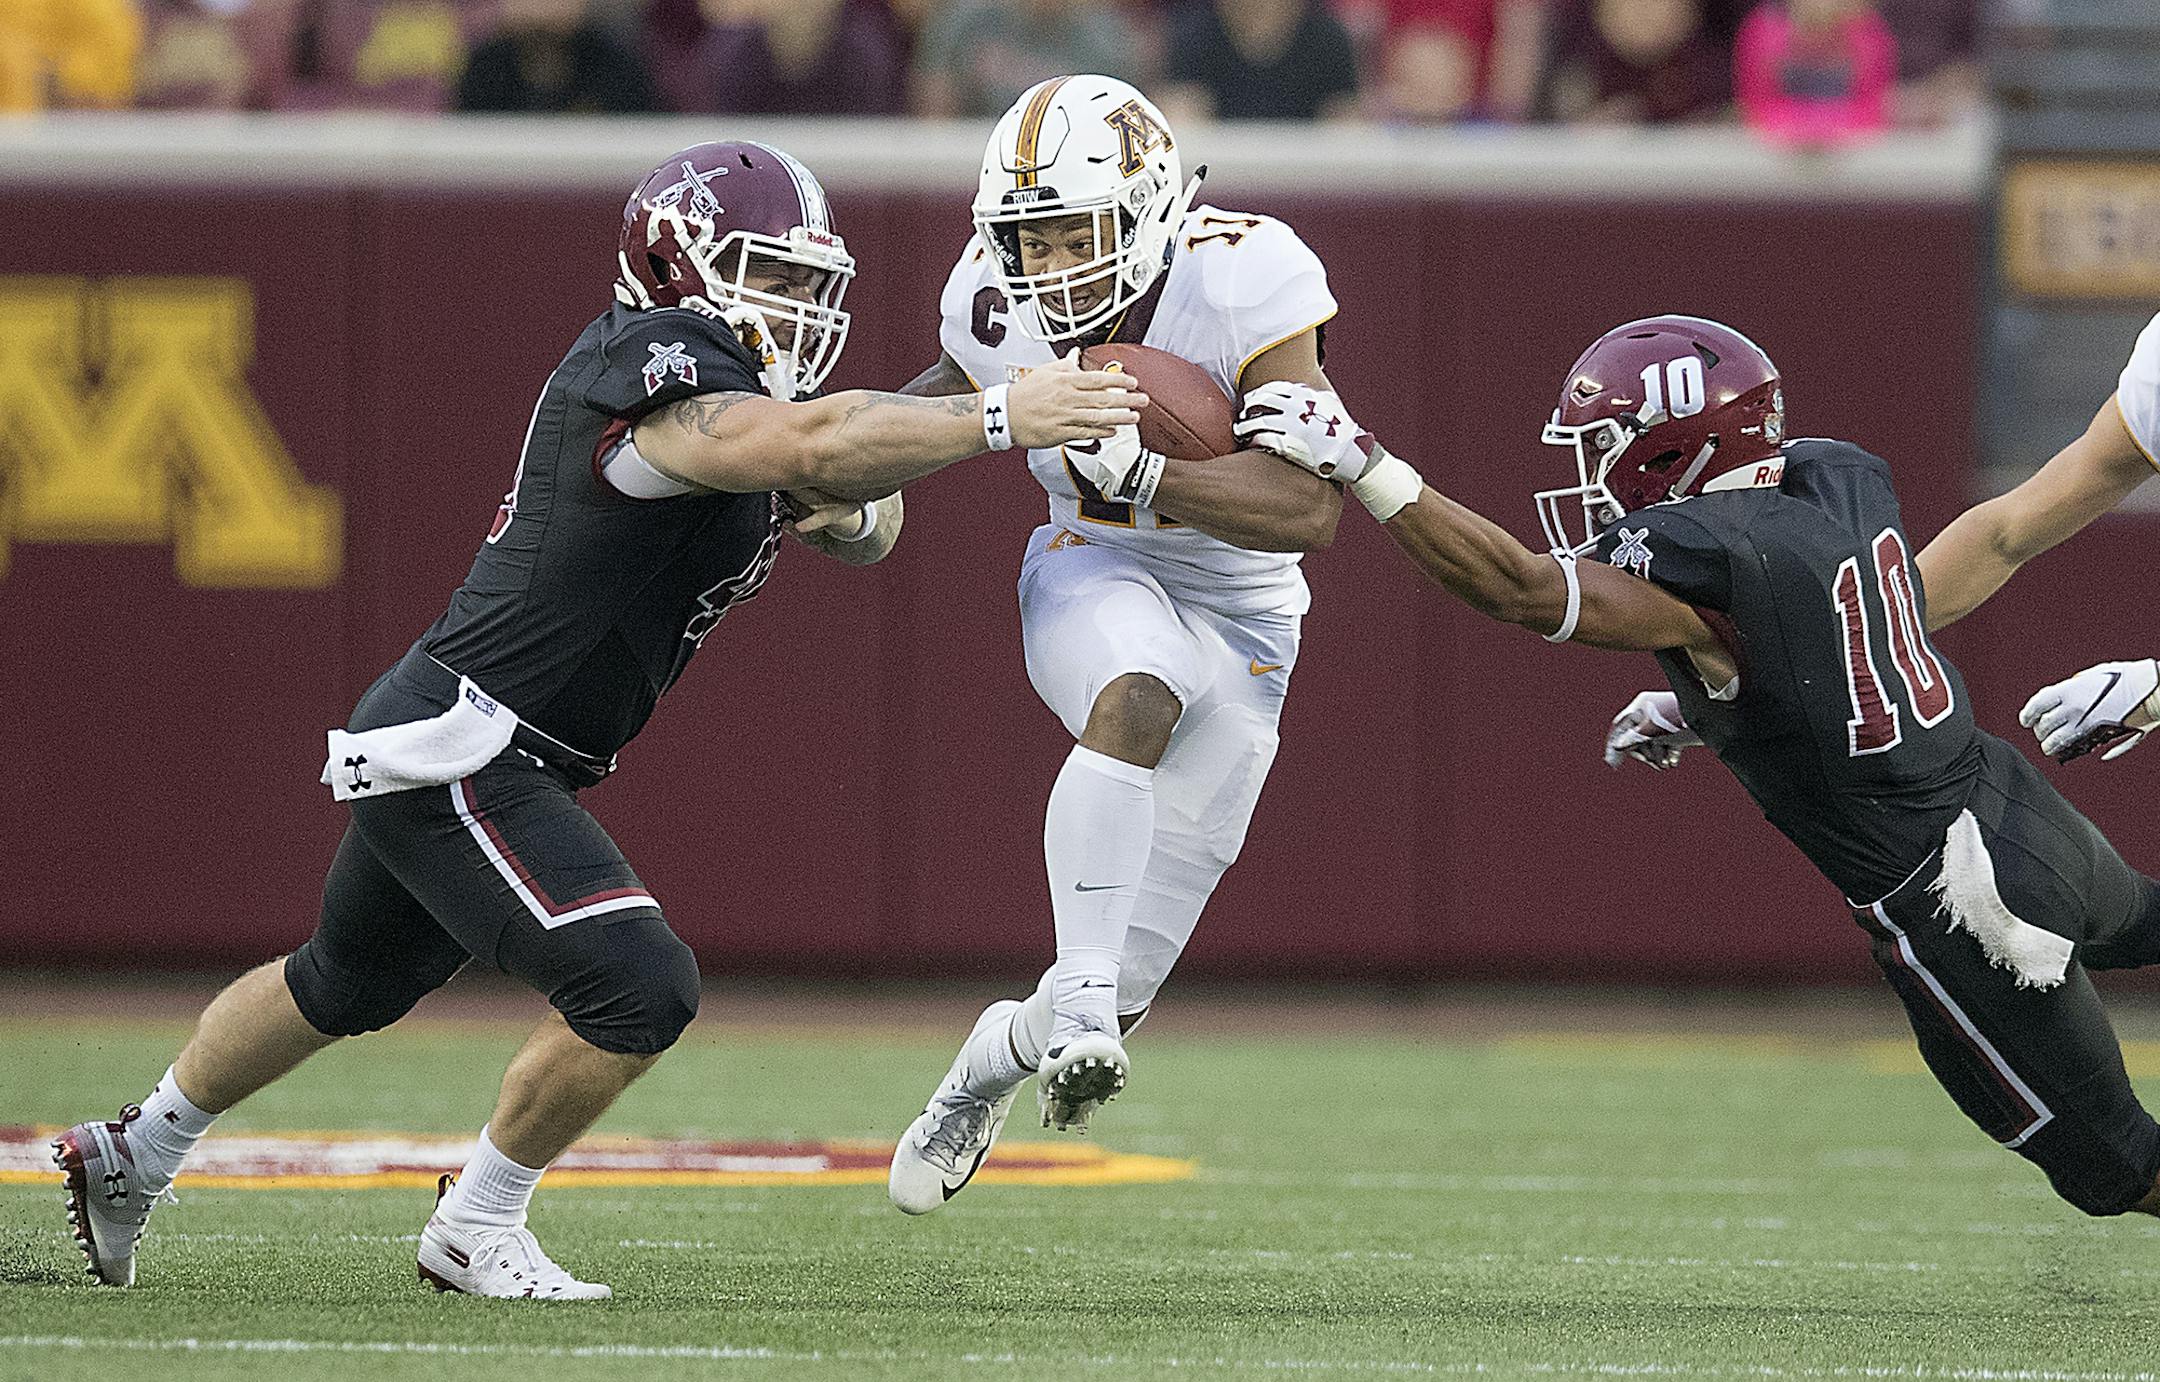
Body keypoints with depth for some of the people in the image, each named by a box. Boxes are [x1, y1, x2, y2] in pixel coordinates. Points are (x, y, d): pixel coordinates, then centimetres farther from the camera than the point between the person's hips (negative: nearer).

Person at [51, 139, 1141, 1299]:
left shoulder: (733, 386, 10)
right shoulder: (655, 370, -21)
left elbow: (862, 526, 14)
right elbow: (812, 443, -37)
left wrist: (849, 512, -10)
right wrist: (1003, 417, -37)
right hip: (451, 753, -11)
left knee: (347, 985, 29)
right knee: (637, 988, -18)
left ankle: (134, 1156, 47)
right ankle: (475, 1232, 1)